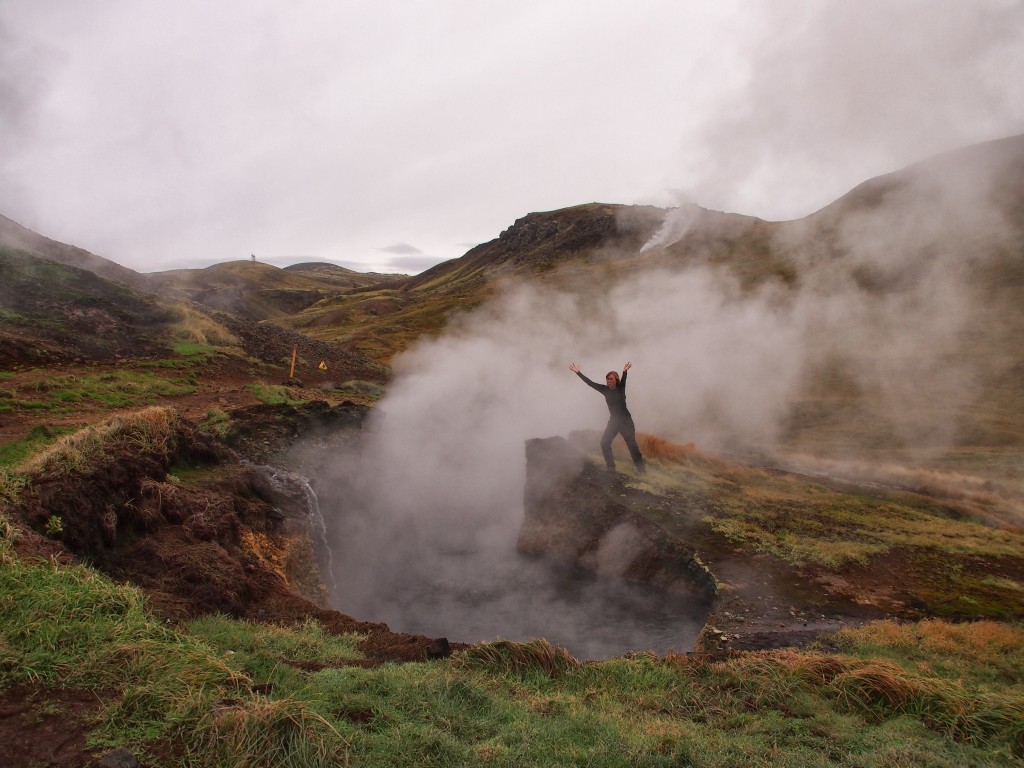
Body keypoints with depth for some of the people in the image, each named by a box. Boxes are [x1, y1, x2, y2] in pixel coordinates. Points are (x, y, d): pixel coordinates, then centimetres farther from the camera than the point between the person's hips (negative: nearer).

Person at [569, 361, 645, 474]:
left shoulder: (620, 388, -8)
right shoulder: (605, 390, 3)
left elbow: (623, 380, -30)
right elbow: (590, 383, 2)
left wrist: (624, 372, -53)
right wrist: (578, 372, -3)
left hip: (625, 420, -5)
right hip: (613, 421, 5)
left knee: (631, 444, -6)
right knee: (604, 442, -6)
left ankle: (641, 468, 1)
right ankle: (610, 467, 2)